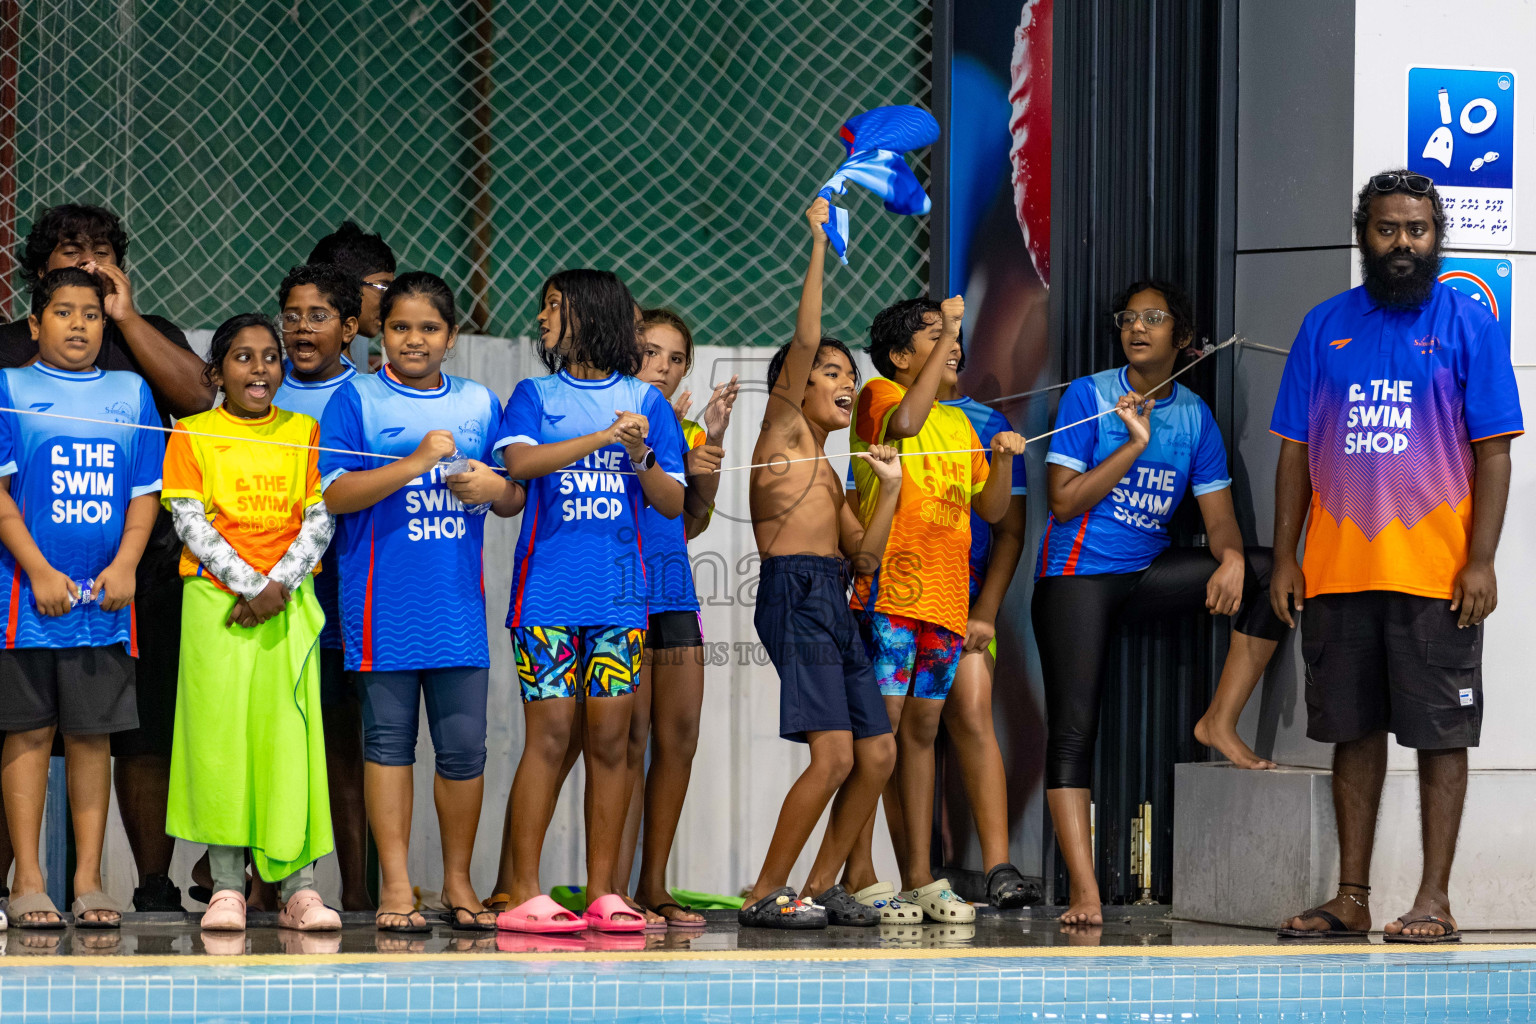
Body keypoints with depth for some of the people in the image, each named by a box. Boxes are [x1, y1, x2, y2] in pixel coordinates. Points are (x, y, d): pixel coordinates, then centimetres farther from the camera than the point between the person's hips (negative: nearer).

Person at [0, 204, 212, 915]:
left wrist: (125, 317, -4)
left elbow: (196, 397, -5)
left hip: (141, 564, 1)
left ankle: (156, 886, 5)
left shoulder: (149, 337, 16)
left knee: (145, 735, 0)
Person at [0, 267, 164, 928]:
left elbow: (146, 493, 10)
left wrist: (124, 565, -6)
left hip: (105, 599, 3)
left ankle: (88, 880, 9)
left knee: (93, 734, 5)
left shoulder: (131, 394, 13)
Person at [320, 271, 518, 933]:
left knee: (464, 746, 2)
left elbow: (516, 500, 20)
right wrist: (416, 462, -15)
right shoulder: (358, 399, 2)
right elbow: (334, 493, -8)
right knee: (388, 740, 0)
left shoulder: (479, 403, 14)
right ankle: (396, 887, 4)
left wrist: (494, 488, -4)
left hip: (458, 600, 3)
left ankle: (458, 880, 15)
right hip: (384, 599, -3)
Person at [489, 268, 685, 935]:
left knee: (610, 738, 2)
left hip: (620, 593, 2)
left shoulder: (645, 401, 12)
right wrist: (603, 437, -17)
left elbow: (673, 504, 8)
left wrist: (641, 456, -10)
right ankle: (522, 892, -4)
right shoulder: (536, 395, 9)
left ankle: (603, 892, 7)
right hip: (547, 589, -2)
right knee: (550, 733, -7)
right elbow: (518, 462, -11)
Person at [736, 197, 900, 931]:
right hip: (795, 595, -9)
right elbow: (804, 341, -9)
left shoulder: (827, 469, 25)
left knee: (878, 753, 5)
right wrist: (818, 245, -7)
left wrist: (889, 490, 9)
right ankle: (765, 893, -9)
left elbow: (864, 555, 18)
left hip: (835, 606, 9)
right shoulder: (783, 428, 4)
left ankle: (822, 886, 13)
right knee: (833, 753, -16)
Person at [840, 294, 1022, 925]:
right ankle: (860, 877, -8)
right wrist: (947, 333, -19)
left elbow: (992, 509, 21)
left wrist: (1003, 460, 1)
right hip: (890, 589, -7)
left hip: (946, 598, 7)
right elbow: (904, 421, -24)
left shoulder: (958, 423, 21)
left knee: (921, 730, 10)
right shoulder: (879, 395, 1)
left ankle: (919, 876, 11)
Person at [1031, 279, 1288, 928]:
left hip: (1149, 572, 4)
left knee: (1271, 573, -14)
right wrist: (1135, 444, -17)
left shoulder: (1195, 416, 7)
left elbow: (1218, 512, 4)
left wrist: (1231, 557, -19)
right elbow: (1064, 500, -11)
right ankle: (1085, 893, -17)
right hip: (1077, 576, -4)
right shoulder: (1088, 398, -4)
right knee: (1072, 729, -13)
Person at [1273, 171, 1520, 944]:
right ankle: (1351, 898, 15)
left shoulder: (1468, 325, 1)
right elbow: (1296, 451, 12)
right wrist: (1284, 557, 5)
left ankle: (1434, 901, 2)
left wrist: (1481, 560, -10)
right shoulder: (1324, 327, 10)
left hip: (1434, 575, -3)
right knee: (1354, 733, 9)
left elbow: (1493, 452, -2)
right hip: (1338, 573, 3)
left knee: (1440, 734, -2)